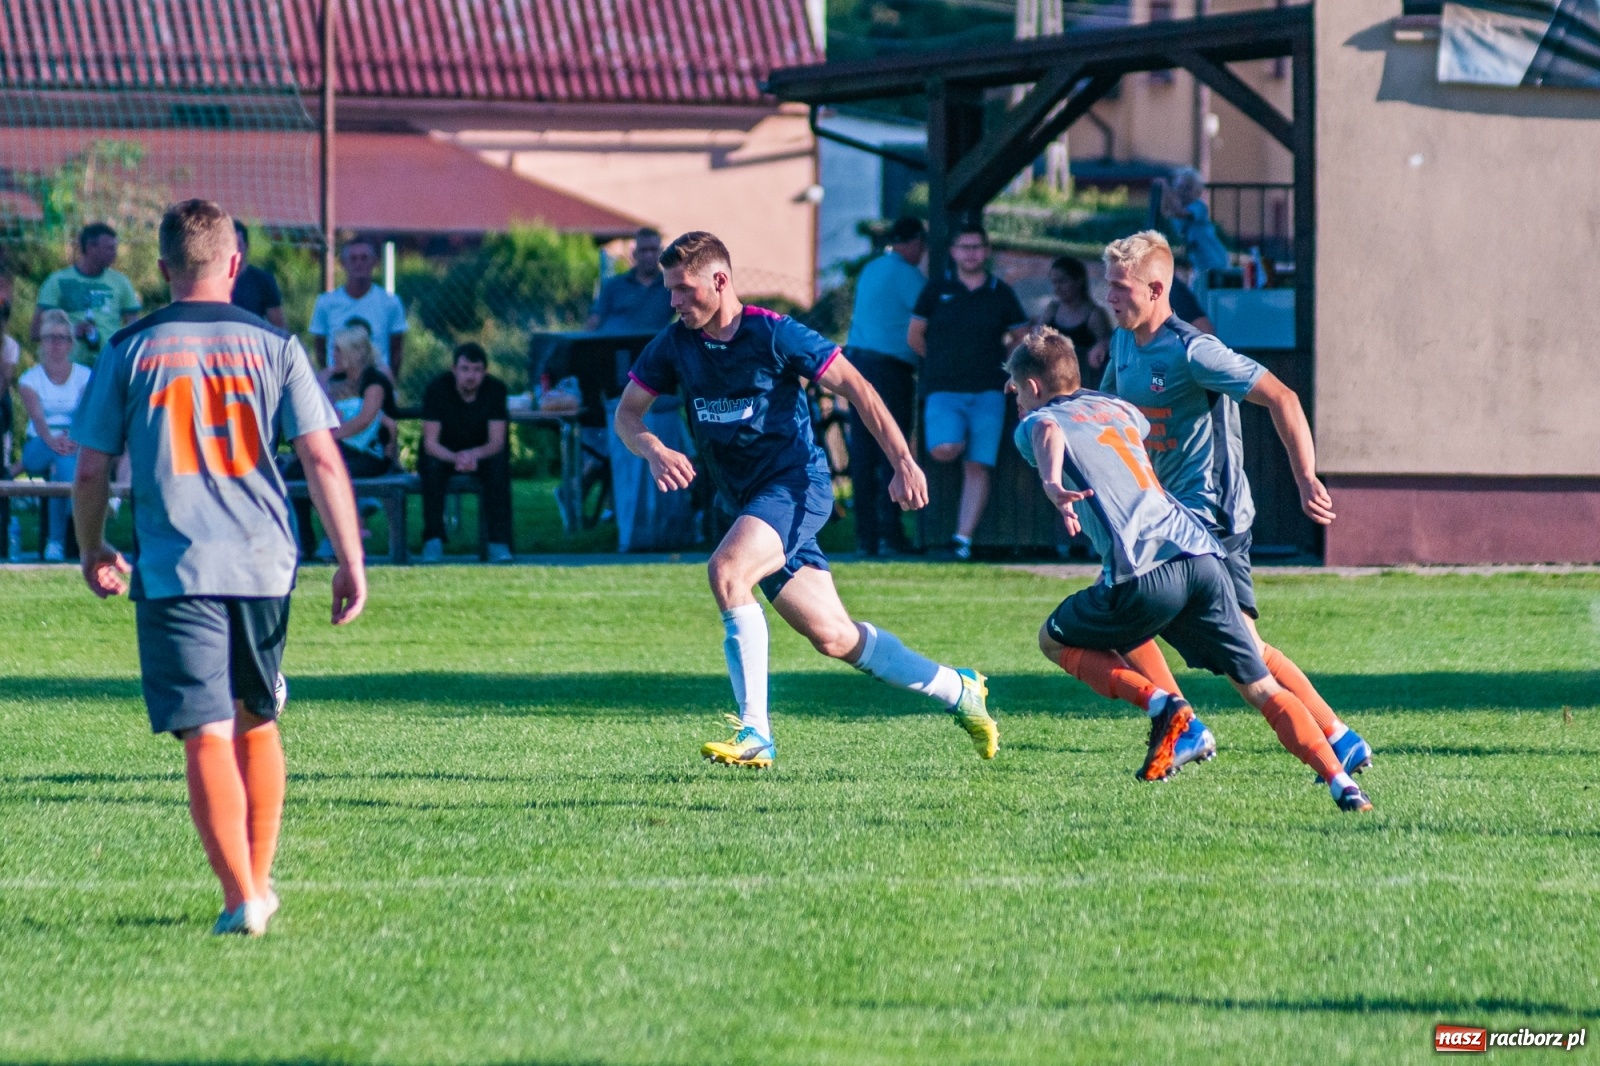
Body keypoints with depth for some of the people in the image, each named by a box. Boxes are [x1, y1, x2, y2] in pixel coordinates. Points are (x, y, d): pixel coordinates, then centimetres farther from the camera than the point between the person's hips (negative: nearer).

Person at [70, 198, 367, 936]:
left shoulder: (130, 350, 2)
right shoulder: (272, 346, 3)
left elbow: (91, 469, 4)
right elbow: (322, 460, -2)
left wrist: (94, 553, 21)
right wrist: (351, 563, 3)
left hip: (174, 570, -2)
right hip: (264, 564, 2)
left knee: (207, 736, -5)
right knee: (257, 723, 20)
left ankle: (241, 898, -13)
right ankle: (259, 881, 28)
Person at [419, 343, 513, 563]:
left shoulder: (495, 389, -14)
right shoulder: (438, 389, -18)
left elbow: (497, 443, -19)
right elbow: (430, 443, -22)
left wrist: (473, 455, -41)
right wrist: (456, 458, -43)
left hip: (482, 454, 1)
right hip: (443, 454, -1)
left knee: (499, 465, -31)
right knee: (432, 465, -34)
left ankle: (499, 542, -30)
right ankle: (433, 541, -27)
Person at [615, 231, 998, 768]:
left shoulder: (773, 334, -13)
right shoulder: (675, 344, 2)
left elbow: (855, 387, -11)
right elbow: (627, 413, 8)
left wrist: (903, 461, -18)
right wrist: (653, 450, -15)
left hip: (797, 484, -6)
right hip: (746, 498, 6)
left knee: (727, 569, -31)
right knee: (833, 637, 5)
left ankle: (755, 735, -28)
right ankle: (956, 689, 25)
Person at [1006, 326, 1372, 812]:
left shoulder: (1037, 421, 10)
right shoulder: (1118, 408, 29)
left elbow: (1050, 434, -15)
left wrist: (1052, 481, -37)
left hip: (1144, 574, -6)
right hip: (1201, 554, 6)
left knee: (1055, 640, 19)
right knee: (1260, 687, 9)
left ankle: (1162, 704, -2)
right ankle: (1341, 782, -9)